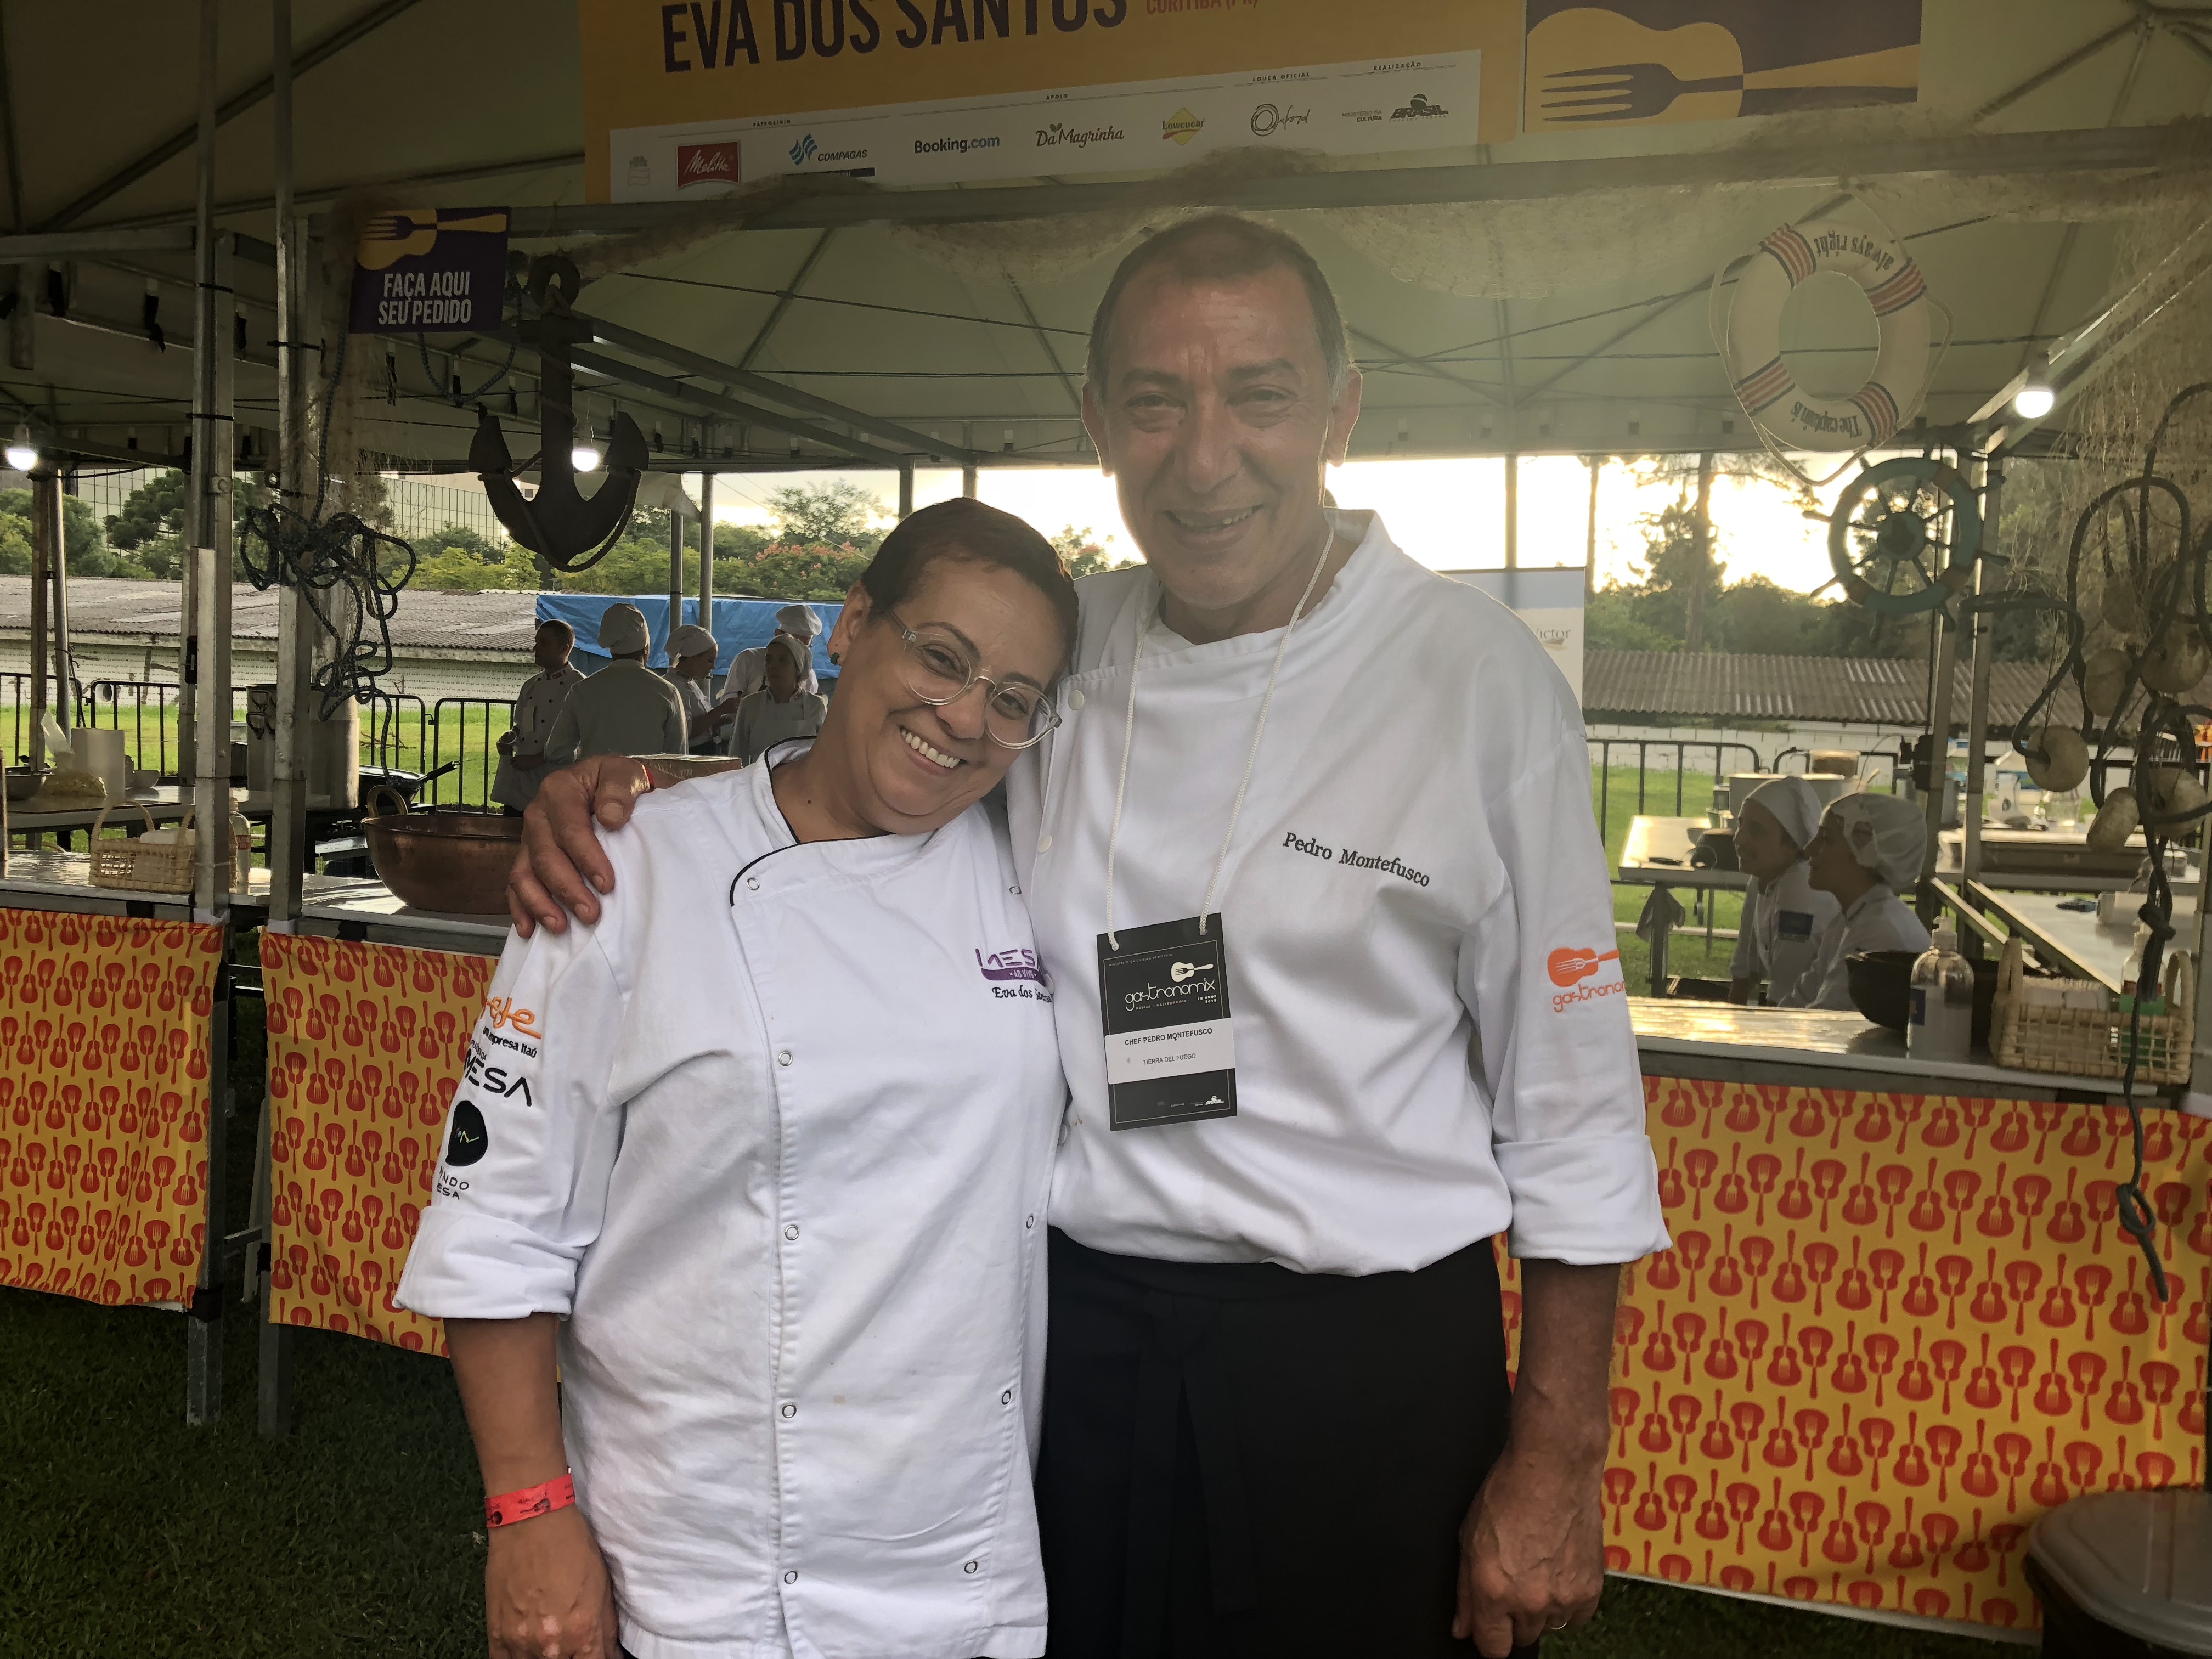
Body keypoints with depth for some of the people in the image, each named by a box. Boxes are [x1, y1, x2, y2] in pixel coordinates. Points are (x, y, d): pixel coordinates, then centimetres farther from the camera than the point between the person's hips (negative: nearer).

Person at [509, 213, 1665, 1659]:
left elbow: (1571, 1105, -6)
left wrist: (1557, 1459, -6)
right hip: (1071, 1335, 4)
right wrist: (606, 792, -5)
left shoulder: (1478, 675, -9)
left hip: (1365, 1370, -3)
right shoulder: (1054, 651, 1)